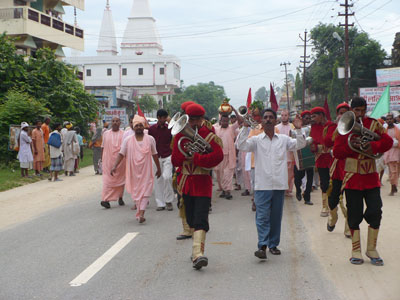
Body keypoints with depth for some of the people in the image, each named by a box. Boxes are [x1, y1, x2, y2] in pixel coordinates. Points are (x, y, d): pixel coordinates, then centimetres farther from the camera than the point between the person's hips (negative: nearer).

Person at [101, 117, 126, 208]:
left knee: (120, 179, 7)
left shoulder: (123, 134, 4)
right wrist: (102, 158, 11)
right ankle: (105, 199, -16)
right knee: (108, 179, -8)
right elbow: (103, 147, 14)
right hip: (108, 160, 0)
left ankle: (120, 197, 22)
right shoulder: (106, 134, 10)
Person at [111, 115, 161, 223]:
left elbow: (154, 155, 10)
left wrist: (158, 168, 14)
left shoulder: (150, 139, 3)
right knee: (135, 191, 7)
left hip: (146, 170, -1)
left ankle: (141, 214, -15)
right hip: (133, 171, 1)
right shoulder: (127, 140, 2)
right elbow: (121, 154, -1)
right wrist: (115, 166, -13)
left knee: (145, 191, -9)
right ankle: (140, 212, 21)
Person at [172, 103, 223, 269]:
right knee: (191, 218, 8)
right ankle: (198, 250, 22)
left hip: (203, 181, -3)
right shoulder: (180, 135, 8)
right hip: (186, 180, 3)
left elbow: (218, 156, -16)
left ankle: (198, 254, -16)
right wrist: (187, 155, -13)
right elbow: (175, 160, 4)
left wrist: (195, 158, -16)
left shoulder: (209, 135, -1)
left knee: (200, 219, -9)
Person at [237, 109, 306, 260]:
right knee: (262, 216, -8)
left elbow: (300, 145, 5)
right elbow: (241, 146, -8)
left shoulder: (283, 139, 10)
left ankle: (273, 244, 19)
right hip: (262, 185, -2)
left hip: (279, 185, 2)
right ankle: (262, 246, -12)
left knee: (276, 216, 8)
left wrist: (298, 130, -8)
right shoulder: (256, 140, 5)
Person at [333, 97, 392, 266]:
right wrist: (350, 146, -21)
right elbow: (336, 152, -3)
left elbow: (388, 142, -4)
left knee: (375, 212, -3)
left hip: (371, 176, 1)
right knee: (354, 214, 1)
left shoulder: (374, 124, 5)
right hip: (352, 177, -1)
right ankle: (356, 250, 13)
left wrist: (373, 146, -22)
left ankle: (371, 249, 12)